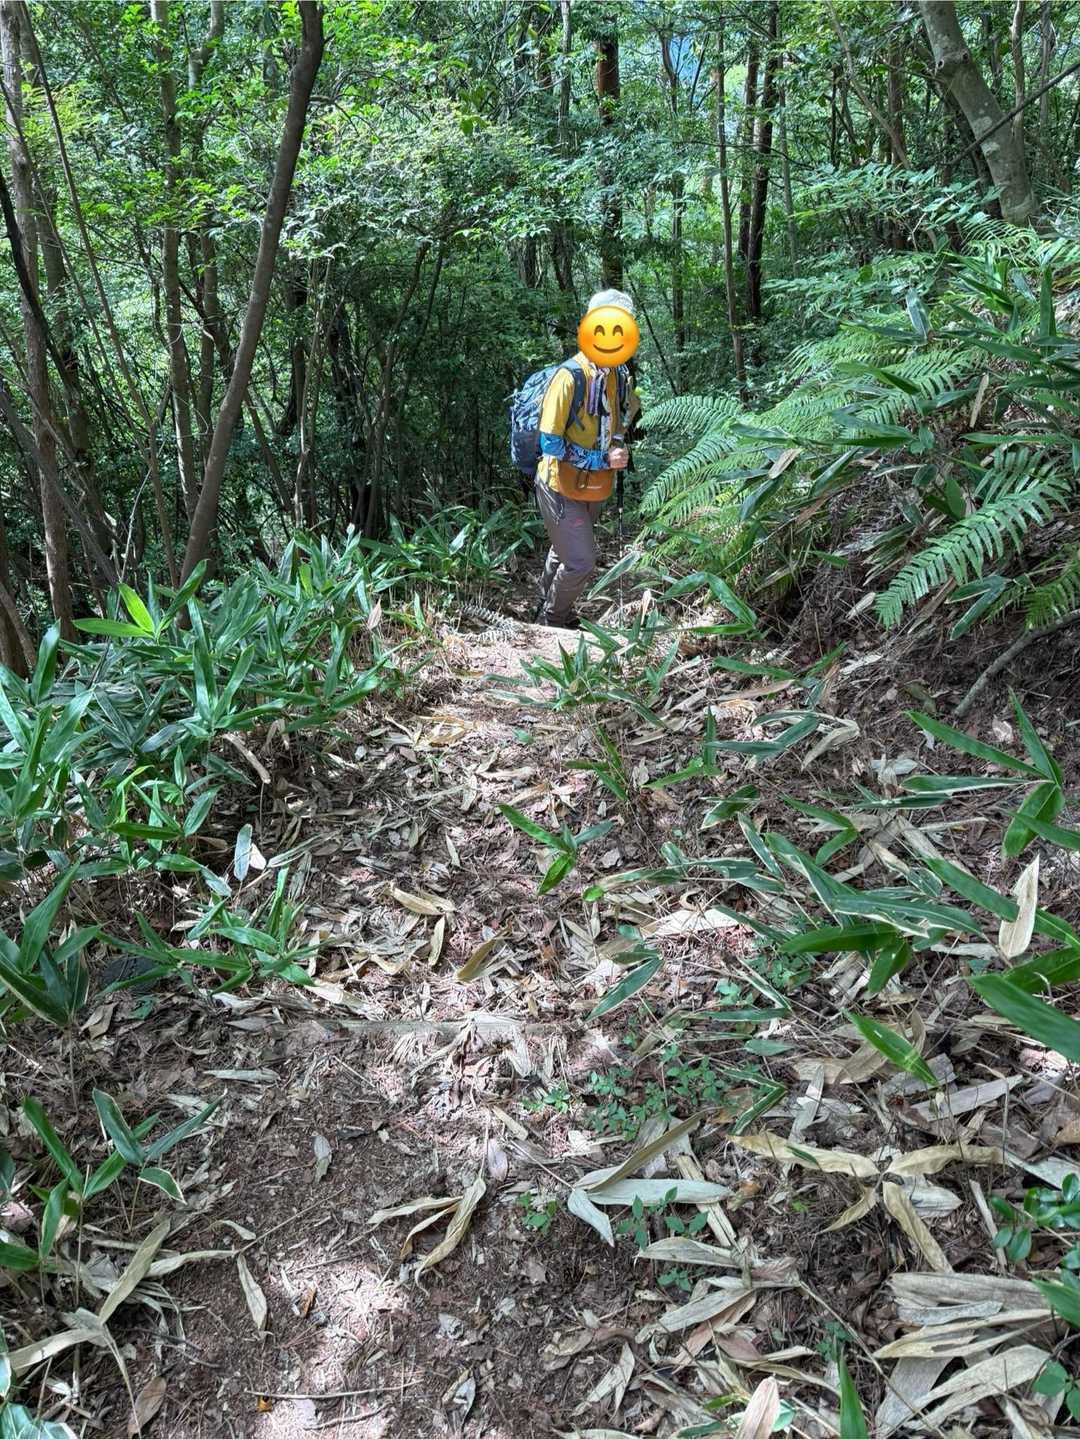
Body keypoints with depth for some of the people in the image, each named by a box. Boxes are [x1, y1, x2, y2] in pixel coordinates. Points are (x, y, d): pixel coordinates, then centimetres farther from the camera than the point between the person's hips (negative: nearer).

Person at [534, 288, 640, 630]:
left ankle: (549, 608, 45)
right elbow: (550, 443, -24)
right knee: (580, 563, -8)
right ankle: (551, 621, 17)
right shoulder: (569, 376, -24)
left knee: (565, 554, 23)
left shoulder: (618, 377, -1)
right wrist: (603, 460, -23)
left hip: (593, 488, 7)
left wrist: (618, 447, -2)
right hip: (562, 487, -7)